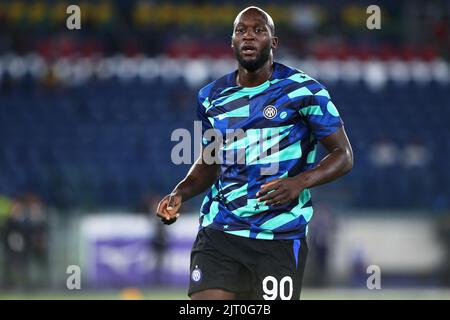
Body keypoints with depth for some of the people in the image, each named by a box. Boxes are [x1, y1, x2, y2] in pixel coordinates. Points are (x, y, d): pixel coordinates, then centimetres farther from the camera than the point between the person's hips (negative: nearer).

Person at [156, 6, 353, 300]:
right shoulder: (212, 97, 12)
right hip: (218, 232, 3)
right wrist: (180, 193, 4)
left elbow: (344, 155, -1)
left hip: (280, 237, -3)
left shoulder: (303, 90, -3)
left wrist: (299, 183, -19)